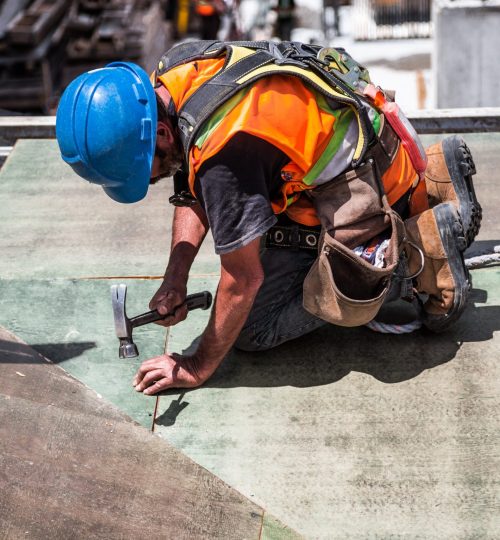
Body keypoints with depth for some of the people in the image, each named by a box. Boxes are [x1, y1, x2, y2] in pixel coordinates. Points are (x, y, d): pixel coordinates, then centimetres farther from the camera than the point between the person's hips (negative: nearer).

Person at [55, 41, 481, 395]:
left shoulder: (223, 151, -36)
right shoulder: (167, 80, -8)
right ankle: (429, 182, 20)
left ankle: (427, 243, -4)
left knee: (255, 329, -7)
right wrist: (175, 279, -6)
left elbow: (244, 278, -25)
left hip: (364, 180, -9)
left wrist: (199, 368, -14)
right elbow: (193, 194, 6)